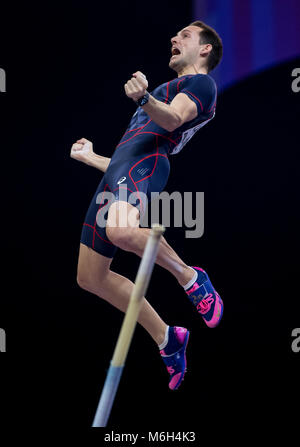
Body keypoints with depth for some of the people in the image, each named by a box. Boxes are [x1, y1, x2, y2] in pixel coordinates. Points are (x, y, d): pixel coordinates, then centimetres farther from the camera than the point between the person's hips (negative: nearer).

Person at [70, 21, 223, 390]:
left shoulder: (201, 83, 9)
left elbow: (173, 119, -13)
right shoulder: (172, 91, 36)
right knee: (90, 277, 4)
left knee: (120, 230, -41)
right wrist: (92, 158, 43)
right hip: (119, 169, 9)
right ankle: (166, 339, 12)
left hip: (145, 161, -9)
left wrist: (144, 98, -33)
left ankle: (189, 276, -15)